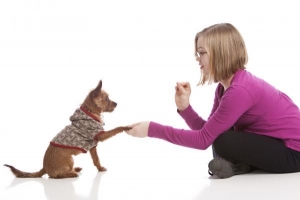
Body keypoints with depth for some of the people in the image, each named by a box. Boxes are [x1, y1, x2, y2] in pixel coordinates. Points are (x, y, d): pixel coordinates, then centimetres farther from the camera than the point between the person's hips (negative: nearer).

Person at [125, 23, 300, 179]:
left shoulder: (239, 90, -26)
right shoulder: (225, 86, 3)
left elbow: (203, 139, -25)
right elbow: (208, 131, 1)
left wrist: (152, 129, -23)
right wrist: (184, 107, -14)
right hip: (273, 141, 9)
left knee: (222, 142, -24)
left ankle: (242, 166, 0)